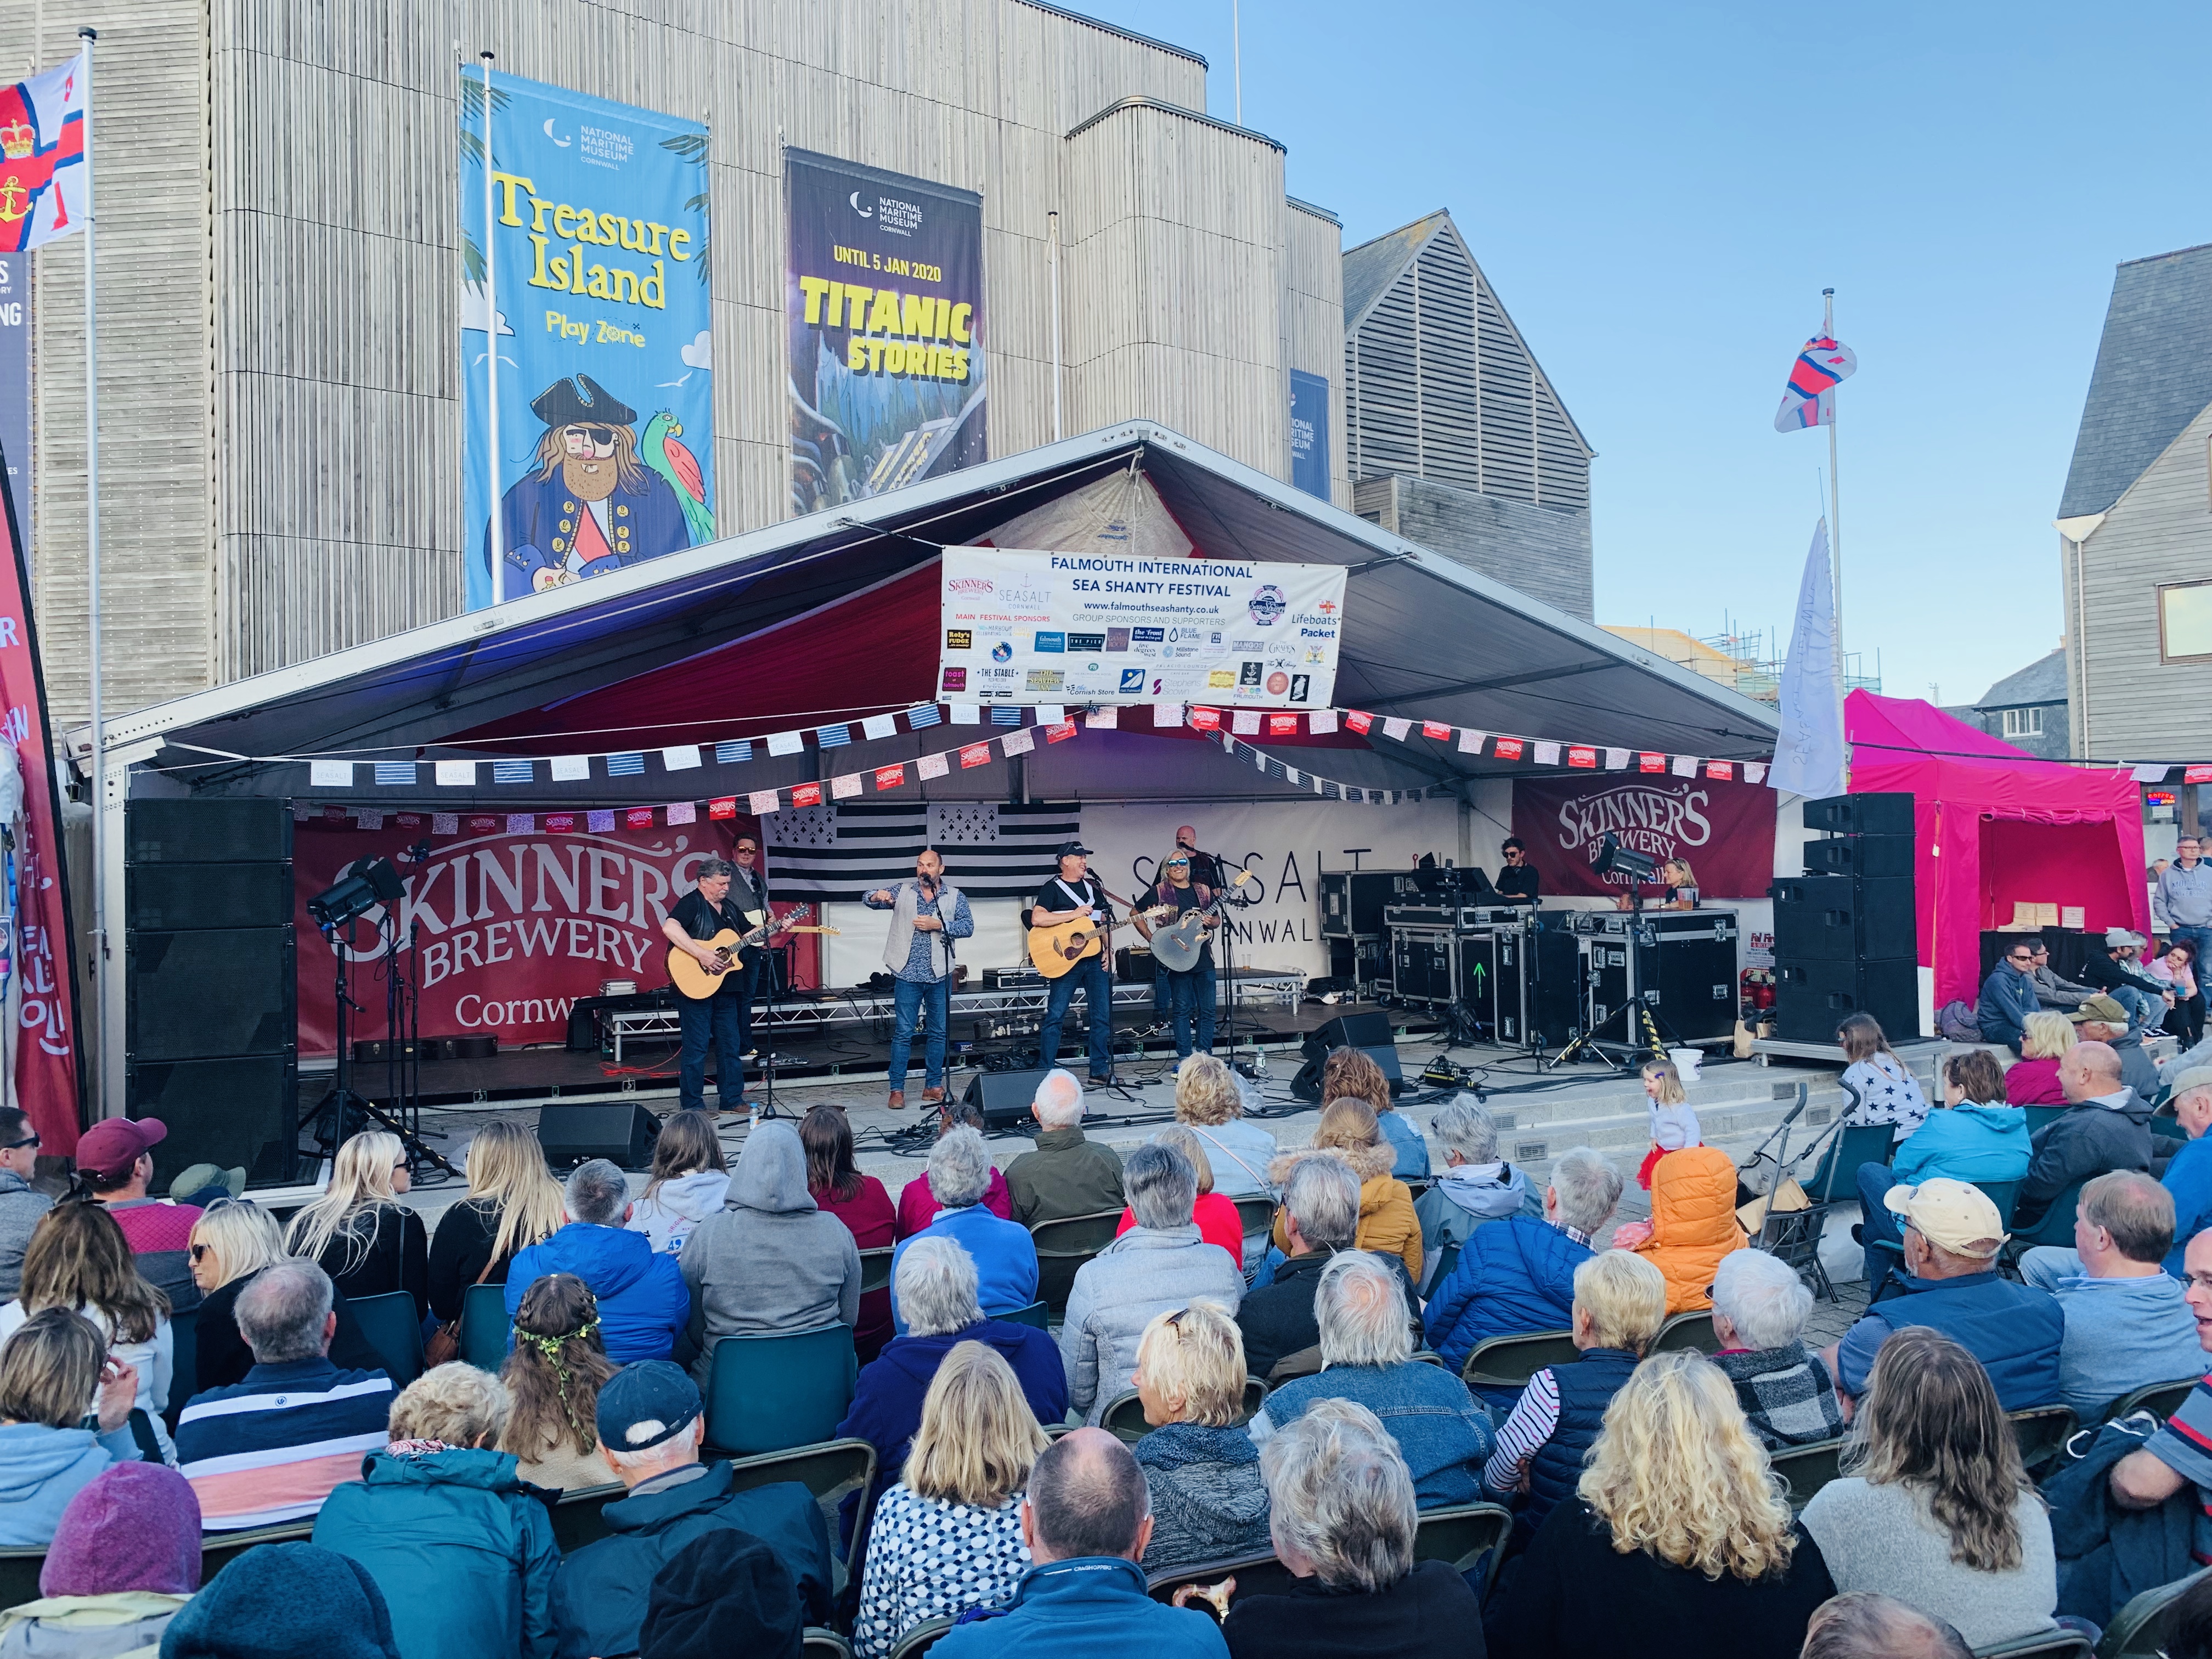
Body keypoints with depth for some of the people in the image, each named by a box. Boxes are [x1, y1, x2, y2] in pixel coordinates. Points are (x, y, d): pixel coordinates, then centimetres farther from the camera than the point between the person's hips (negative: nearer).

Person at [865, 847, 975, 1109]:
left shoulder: (955, 897, 5)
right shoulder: (902, 892, 5)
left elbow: (968, 926, -6)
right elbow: (869, 901, -3)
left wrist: (938, 925, -18)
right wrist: (878, 896, -27)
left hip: (940, 974, 1)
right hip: (908, 974, -1)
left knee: (938, 1033, 8)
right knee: (903, 1032, -1)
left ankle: (933, 1086, 19)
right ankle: (897, 1089, 4)